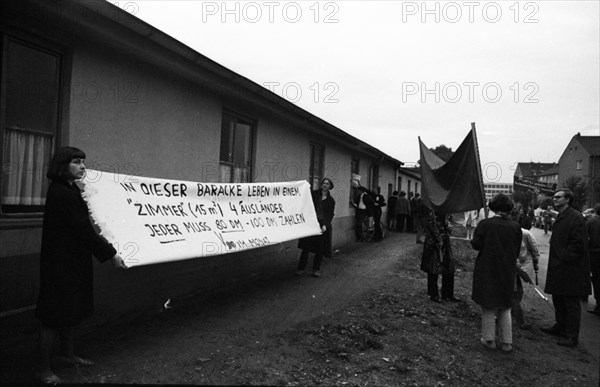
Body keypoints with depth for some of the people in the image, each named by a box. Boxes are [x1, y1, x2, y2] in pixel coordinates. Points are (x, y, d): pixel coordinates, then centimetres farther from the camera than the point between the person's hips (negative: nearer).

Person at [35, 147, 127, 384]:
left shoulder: (69, 189, 9)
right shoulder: (62, 194, -22)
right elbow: (84, 230, -23)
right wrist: (110, 254, -21)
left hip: (73, 260, 10)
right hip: (62, 262, -10)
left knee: (71, 309, 21)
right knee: (55, 314, 1)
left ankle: (68, 354, 38)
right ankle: (44, 370, 16)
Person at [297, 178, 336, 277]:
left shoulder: (331, 200, 8)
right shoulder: (314, 194, 7)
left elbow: (330, 215, 2)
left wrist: (325, 225, -12)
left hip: (323, 225, 1)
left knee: (320, 249, 3)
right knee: (306, 247, -3)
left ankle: (316, 269, 16)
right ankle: (301, 268, 6)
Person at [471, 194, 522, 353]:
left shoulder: (485, 224, -15)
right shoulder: (515, 227, -5)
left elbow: (476, 244, -13)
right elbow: (517, 250, 2)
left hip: (487, 271, -3)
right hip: (507, 272, 3)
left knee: (488, 307, 10)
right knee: (505, 308, 15)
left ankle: (489, 339, 15)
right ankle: (506, 342, 17)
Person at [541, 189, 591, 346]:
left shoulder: (575, 217, -16)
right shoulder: (560, 218, 15)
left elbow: (578, 244, -20)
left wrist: (564, 258, -17)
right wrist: (556, 260, 14)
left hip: (571, 270, -9)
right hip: (558, 269, 10)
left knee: (571, 303, 0)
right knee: (558, 300, 20)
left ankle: (572, 337, 9)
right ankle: (560, 326, 35)